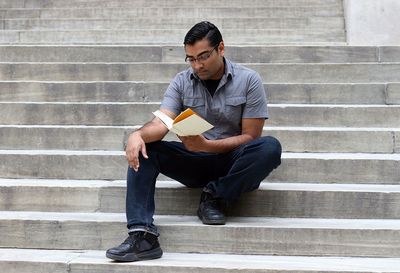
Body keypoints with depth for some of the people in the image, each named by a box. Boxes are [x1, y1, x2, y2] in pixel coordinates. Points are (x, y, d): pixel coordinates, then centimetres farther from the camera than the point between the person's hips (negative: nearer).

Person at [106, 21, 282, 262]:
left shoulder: (248, 80, -7)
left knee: (270, 147, -33)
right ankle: (142, 235, -33)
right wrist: (138, 135, -37)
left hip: (232, 163, -2)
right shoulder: (182, 82, 1)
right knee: (143, 147, -20)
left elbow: (250, 136, -11)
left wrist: (206, 145, -27)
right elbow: (161, 124, -13)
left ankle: (215, 196, -13)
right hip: (194, 163, 3)